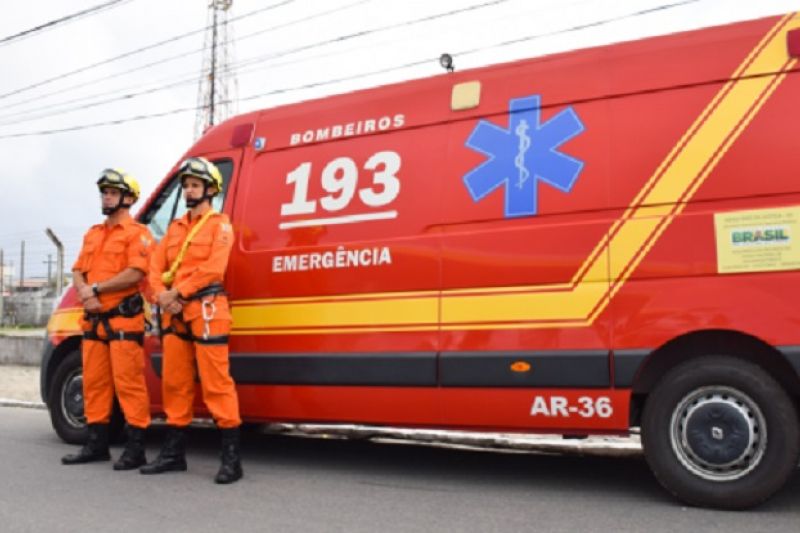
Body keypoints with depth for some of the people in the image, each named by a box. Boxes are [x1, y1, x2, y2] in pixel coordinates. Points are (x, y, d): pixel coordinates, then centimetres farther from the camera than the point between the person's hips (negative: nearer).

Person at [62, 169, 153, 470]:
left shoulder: (137, 233, -5)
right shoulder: (93, 234, 20)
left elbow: (134, 274, -17)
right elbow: (78, 273, 16)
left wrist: (96, 288, -12)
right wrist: (85, 294, -5)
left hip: (124, 318, -8)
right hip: (94, 319, 8)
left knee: (128, 383, -8)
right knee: (94, 382, 12)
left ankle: (136, 448, -3)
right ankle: (97, 443, 22)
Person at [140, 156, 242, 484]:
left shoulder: (219, 224, 2)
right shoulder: (174, 228, 22)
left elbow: (214, 267, -12)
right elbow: (156, 267, 13)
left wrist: (178, 292, -16)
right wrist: (162, 295, -7)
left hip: (206, 309, -7)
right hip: (174, 313, 7)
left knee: (216, 382, -10)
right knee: (175, 382, 11)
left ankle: (231, 458, -7)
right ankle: (173, 452, 21)